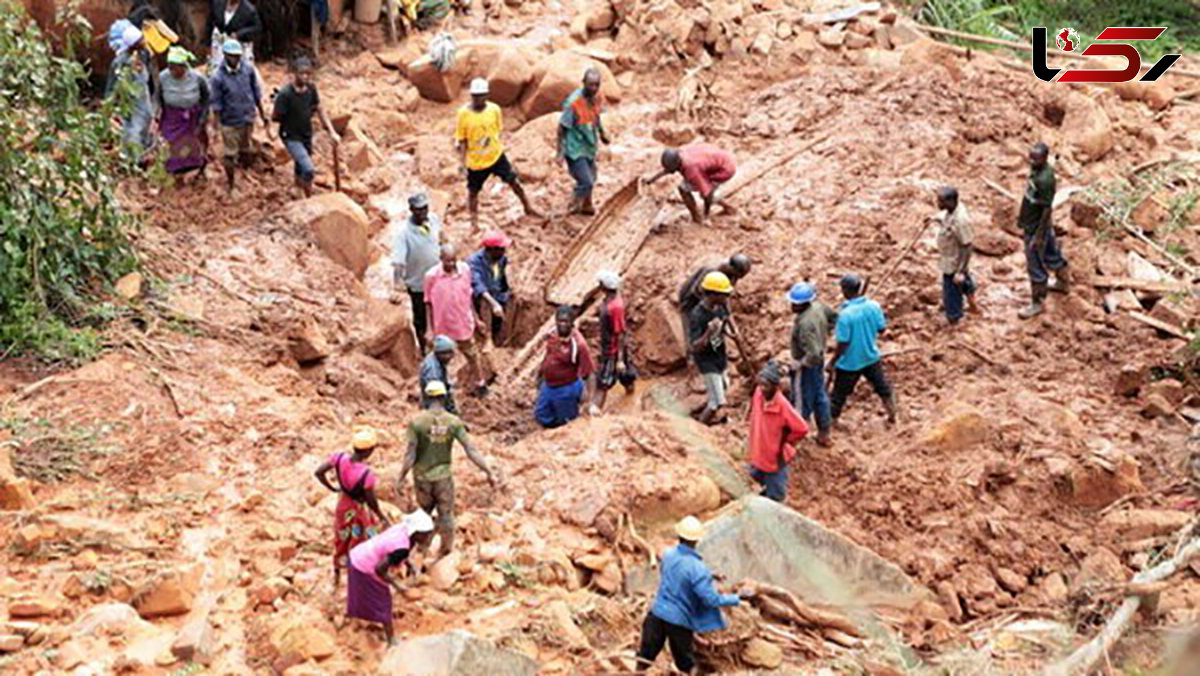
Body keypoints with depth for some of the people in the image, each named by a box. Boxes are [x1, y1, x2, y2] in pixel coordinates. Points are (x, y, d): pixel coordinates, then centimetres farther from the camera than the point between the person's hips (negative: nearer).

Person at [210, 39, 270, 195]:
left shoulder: (248, 69, -10)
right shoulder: (218, 78, -19)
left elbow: (257, 94, 2)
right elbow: (216, 105, -12)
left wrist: (263, 116, 7)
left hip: (248, 118, 3)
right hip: (230, 122, -3)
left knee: (246, 151, 20)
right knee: (230, 154, 9)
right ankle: (229, 184, 28)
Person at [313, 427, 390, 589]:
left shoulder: (340, 458, -21)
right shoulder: (366, 474, -36)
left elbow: (319, 472, -11)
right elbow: (371, 501, -24)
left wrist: (332, 488, 5)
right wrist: (382, 518, -7)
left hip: (343, 506, 6)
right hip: (359, 510, -6)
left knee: (341, 541, 29)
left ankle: (337, 576, 49)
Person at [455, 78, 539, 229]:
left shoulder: (494, 109, -10)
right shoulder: (464, 113, -15)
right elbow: (461, 141, -9)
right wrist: (463, 164, -11)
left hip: (496, 156, 1)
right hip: (475, 160, -1)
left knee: (514, 181, 6)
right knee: (473, 191, 11)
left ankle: (528, 209, 27)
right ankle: (474, 221, 32)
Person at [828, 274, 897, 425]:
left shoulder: (845, 314, -29)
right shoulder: (873, 306, -14)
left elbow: (843, 344, -24)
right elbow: (881, 328, 0)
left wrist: (833, 361, -11)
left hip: (850, 362, -5)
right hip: (871, 357, 5)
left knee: (839, 395, 11)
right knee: (883, 387, 27)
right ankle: (892, 414, 42)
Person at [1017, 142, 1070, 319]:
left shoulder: (1045, 180, -33)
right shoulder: (1036, 169, -5)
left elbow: (1047, 209, -26)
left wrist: (1039, 235, -21)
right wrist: (1022, 214, 20)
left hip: (1037, 227, -9)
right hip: (1030, 222, 9)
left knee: (1035, 265, 5)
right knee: (1051, 252, 28)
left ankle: (1038, 303, 20)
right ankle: (1063, 282, 51)